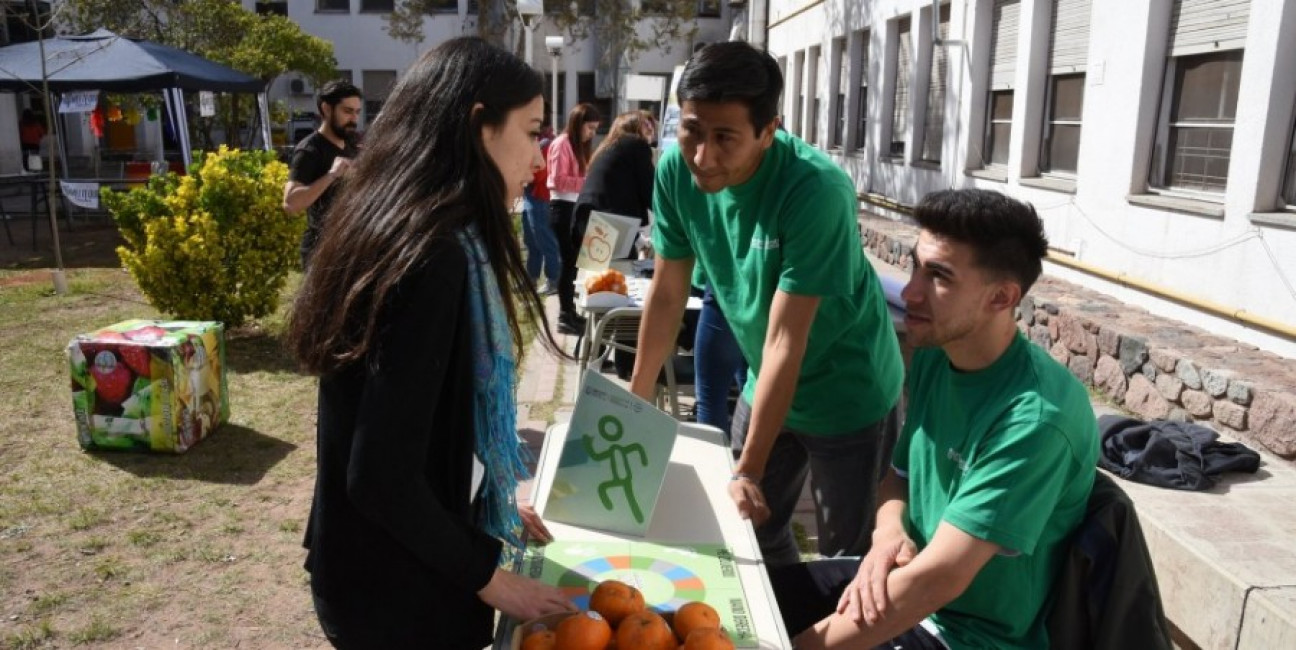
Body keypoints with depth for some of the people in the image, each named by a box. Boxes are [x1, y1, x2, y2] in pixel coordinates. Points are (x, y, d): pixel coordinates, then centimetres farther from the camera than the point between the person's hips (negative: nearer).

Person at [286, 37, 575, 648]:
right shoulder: (433, 259, -27)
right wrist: (488, 578, -16)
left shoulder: (400, 236, 2)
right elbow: (381, 476, -28)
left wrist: (490, 505, 14)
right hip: (400, 592, -8)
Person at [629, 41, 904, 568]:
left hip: (846, 395, -5)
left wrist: (749, 470, -23)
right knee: (750, 531, 19)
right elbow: (667, 291, -3)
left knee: (848, 560, 8)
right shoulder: (676, 170, -15)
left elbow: (786, 340, -29)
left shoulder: (816, 190, -31)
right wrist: (636, 396, 4)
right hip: (764, 385, 6)